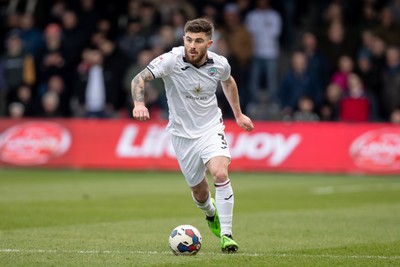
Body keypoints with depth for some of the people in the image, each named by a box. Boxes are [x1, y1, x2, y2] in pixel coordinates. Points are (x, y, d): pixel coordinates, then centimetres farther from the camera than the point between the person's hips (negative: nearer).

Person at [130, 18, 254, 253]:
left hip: (211, 128, 0)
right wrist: (139, 103, -44)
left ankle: (226, 234, -15)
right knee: (200, 191, 11)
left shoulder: (219, 64, -9)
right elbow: (139, 79, -24)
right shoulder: (171, 61, -19)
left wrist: (238, 114, 20)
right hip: (183, 134, 0)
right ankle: (211, 213, 49)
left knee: (220, 174, -26)